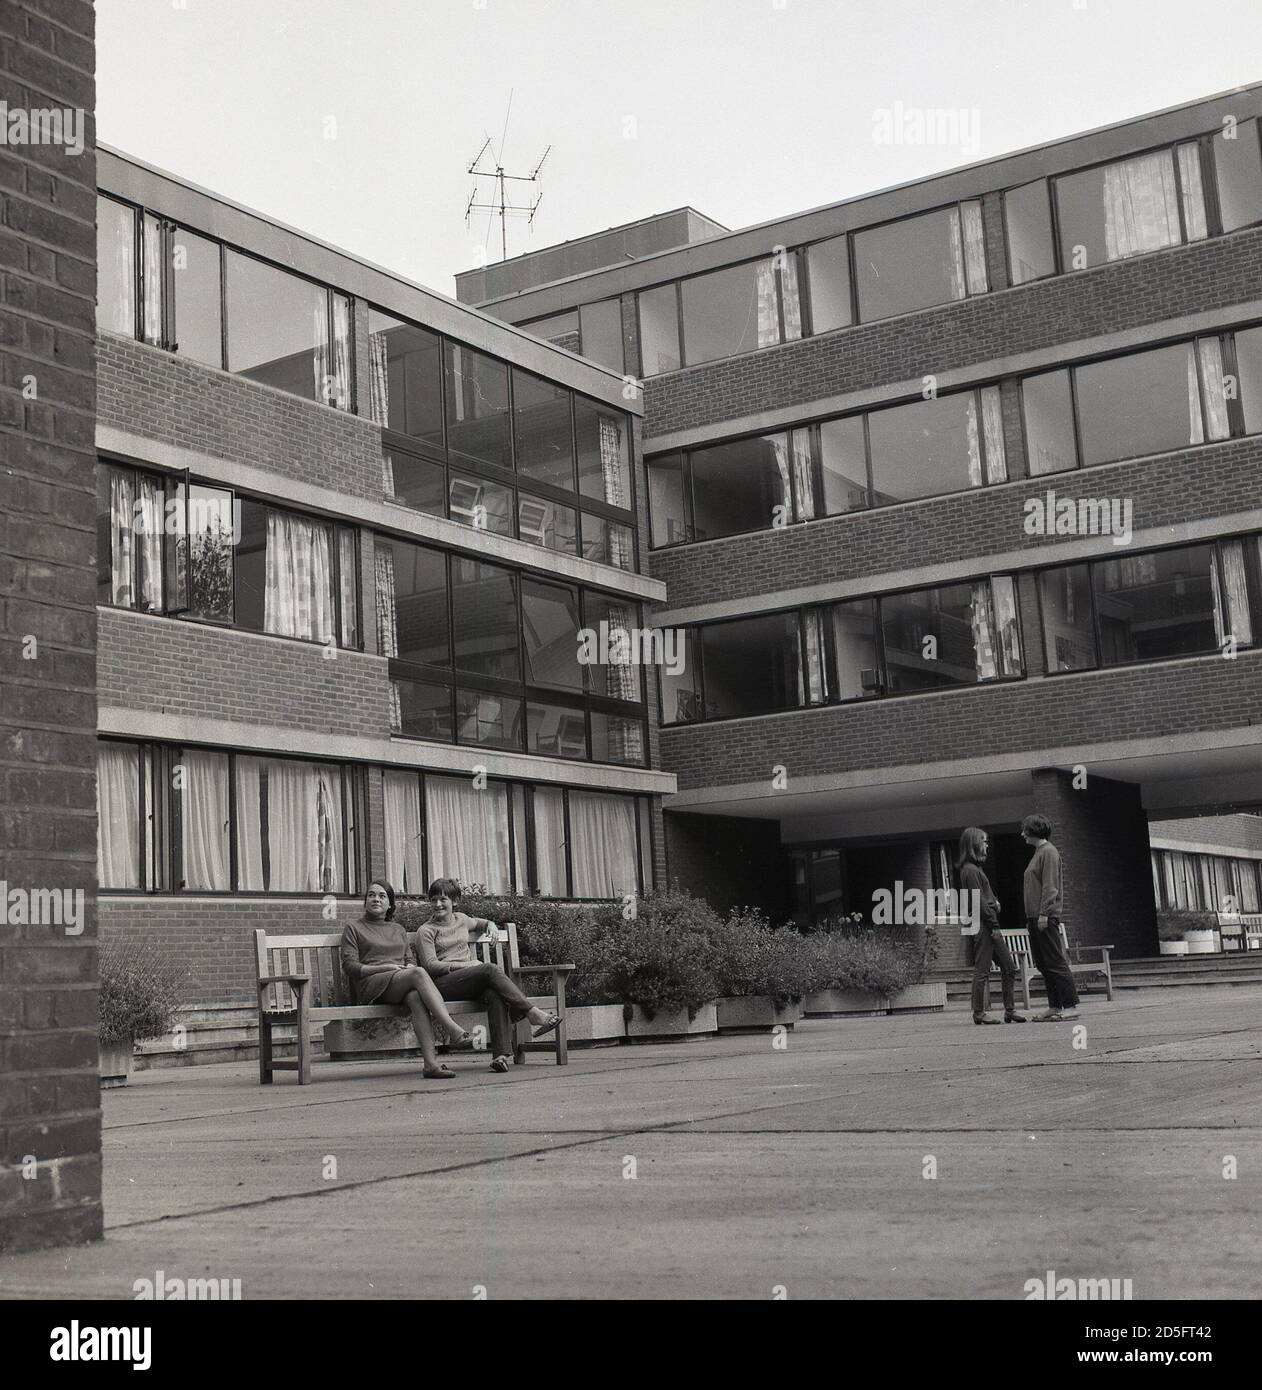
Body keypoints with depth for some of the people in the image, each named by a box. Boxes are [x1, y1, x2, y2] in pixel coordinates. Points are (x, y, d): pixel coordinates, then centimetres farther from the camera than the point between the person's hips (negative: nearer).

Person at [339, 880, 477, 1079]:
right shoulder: (353, 928, 17)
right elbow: (349, 966, 5)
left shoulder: (398, 929, 31)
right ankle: (455, 1032, -47)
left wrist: (410, 967, -3)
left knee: (415, 997, -37)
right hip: (372, 985, -4)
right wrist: (386, 967, -8)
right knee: (418, 974, -35)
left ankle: (431, 1062, -51)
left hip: (403, 983, 4)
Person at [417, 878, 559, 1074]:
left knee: (495, 995, -33)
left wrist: (491, 927, 20)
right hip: (443, 983, -4)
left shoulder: (462, 920, 23)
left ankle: (501, 1054, -47)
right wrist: (465, 964, -12)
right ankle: (532, 1013, -35)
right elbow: (430, 965, -5)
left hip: (471, 981, 4)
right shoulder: (426, 931, 7)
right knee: (490, 969, -32)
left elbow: (485, 923, 44)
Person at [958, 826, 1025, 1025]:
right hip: (982, 925, -10)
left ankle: (1010, 1010, 12)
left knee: (1009, 966, 9)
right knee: (982, 970, -5)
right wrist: (993, 925, -16)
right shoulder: (970, 870, -12)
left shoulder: (976, 868, 19)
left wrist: (995, 901, 5)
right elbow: (979, 901, -17)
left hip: (989, 925, 10)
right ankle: (979, 1013, 0)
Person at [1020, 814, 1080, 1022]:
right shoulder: (1038, 852, 21)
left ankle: (1070, 1006, -8)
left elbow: (1050, 886, -16)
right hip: (1035, 917, 10)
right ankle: (1054, 1007, 11)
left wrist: (1044, 914, -21)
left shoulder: (1049, 852, -8)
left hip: (1046, 917, -10)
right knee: (1042, 963, 8)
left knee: (1055, 962, -9)